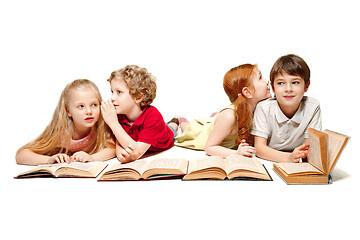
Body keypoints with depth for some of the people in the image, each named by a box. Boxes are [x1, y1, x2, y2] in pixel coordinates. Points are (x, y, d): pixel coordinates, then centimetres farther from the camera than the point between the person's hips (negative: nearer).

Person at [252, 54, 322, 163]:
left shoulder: (313, 108, -9)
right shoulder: (264, 108, -13)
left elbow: (309, 146, -8)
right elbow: (259, 147, -17)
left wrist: (306, 152, -33)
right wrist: (289, 158, -33)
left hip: (299, 164, 2)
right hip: (268, 161, -2)